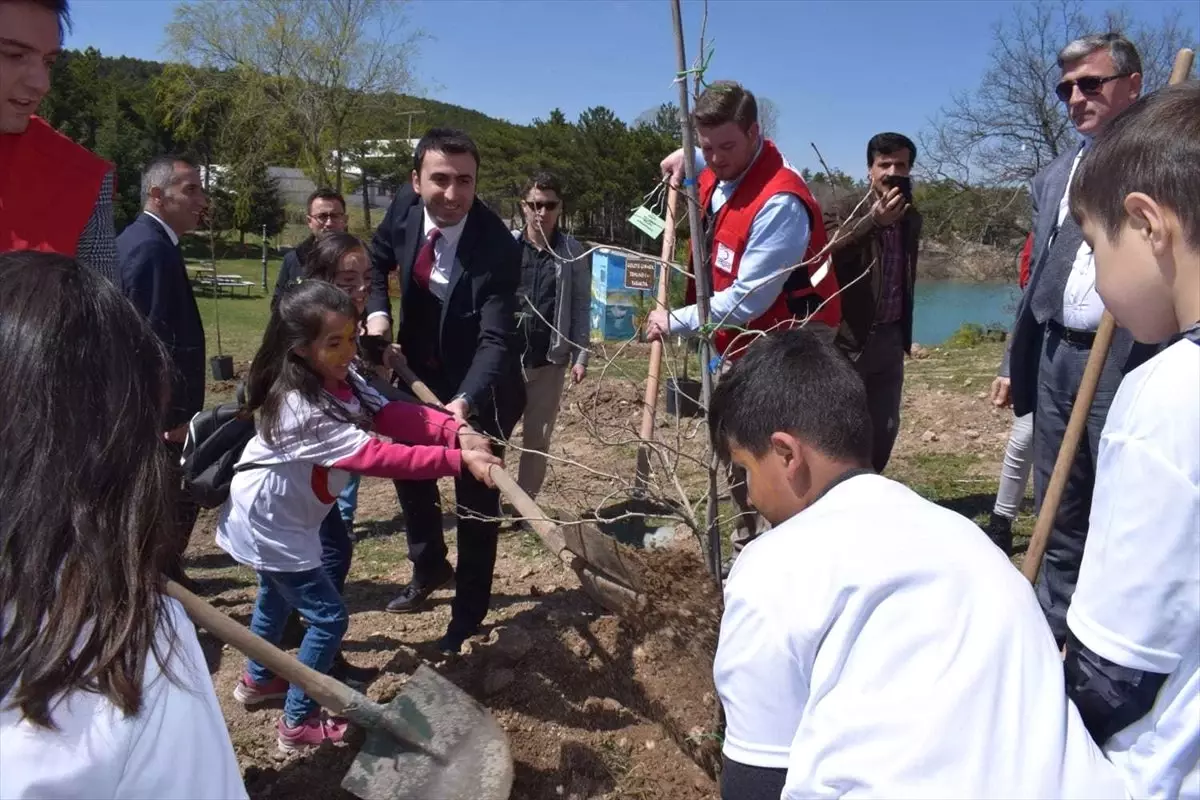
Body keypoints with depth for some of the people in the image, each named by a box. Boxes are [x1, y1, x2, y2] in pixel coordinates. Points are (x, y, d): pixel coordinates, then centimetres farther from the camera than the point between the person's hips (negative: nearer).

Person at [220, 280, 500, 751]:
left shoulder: (338, 380, -11)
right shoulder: (301, 410, -37)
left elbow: (391, 415, -20)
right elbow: (376, 456, -42)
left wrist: (458, 433, -35)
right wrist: (459, 461, -46)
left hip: (275, 519, 9)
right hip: (269, 526, -9)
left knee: (277, 596, 29)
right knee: (328, 617, -2)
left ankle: (258, 680, 53)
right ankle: (298, 723, 15)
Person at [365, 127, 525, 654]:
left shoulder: (498, 246, -29)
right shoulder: (404, 206, -14)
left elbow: (496, 339, -34)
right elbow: (377, 260, 7)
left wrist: (465, 401, -49)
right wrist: (377, 313, -9)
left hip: (480, 386, -5)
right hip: (419, 372, 6)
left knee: (477, 498, 3)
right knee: (408, 469, 19)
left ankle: (469, 612, 21)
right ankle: (429, 567, 45)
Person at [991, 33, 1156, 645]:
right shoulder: (1052, 179, 15)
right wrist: (1013, 363, 19)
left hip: (1133, 363, -5)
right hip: (1056, 361, 6)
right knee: (1059, 516, 14)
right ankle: (1056, 639, 28)